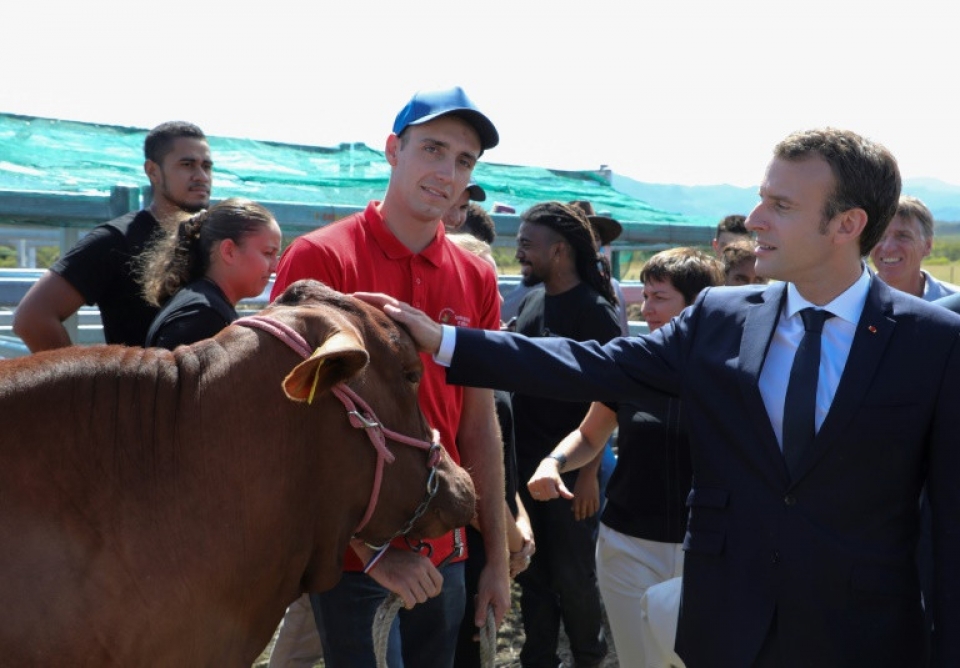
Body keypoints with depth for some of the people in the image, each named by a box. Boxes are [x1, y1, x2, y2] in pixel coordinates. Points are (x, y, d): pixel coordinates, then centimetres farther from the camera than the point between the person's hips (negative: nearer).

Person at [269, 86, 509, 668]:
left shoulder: (477, 279, 3)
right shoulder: (320, 258, -11)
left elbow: (480, 427, 7)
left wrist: (497, 557, 7)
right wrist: (372, 548, -16)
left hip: (442, 551, 5)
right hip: (349, 551, -5)